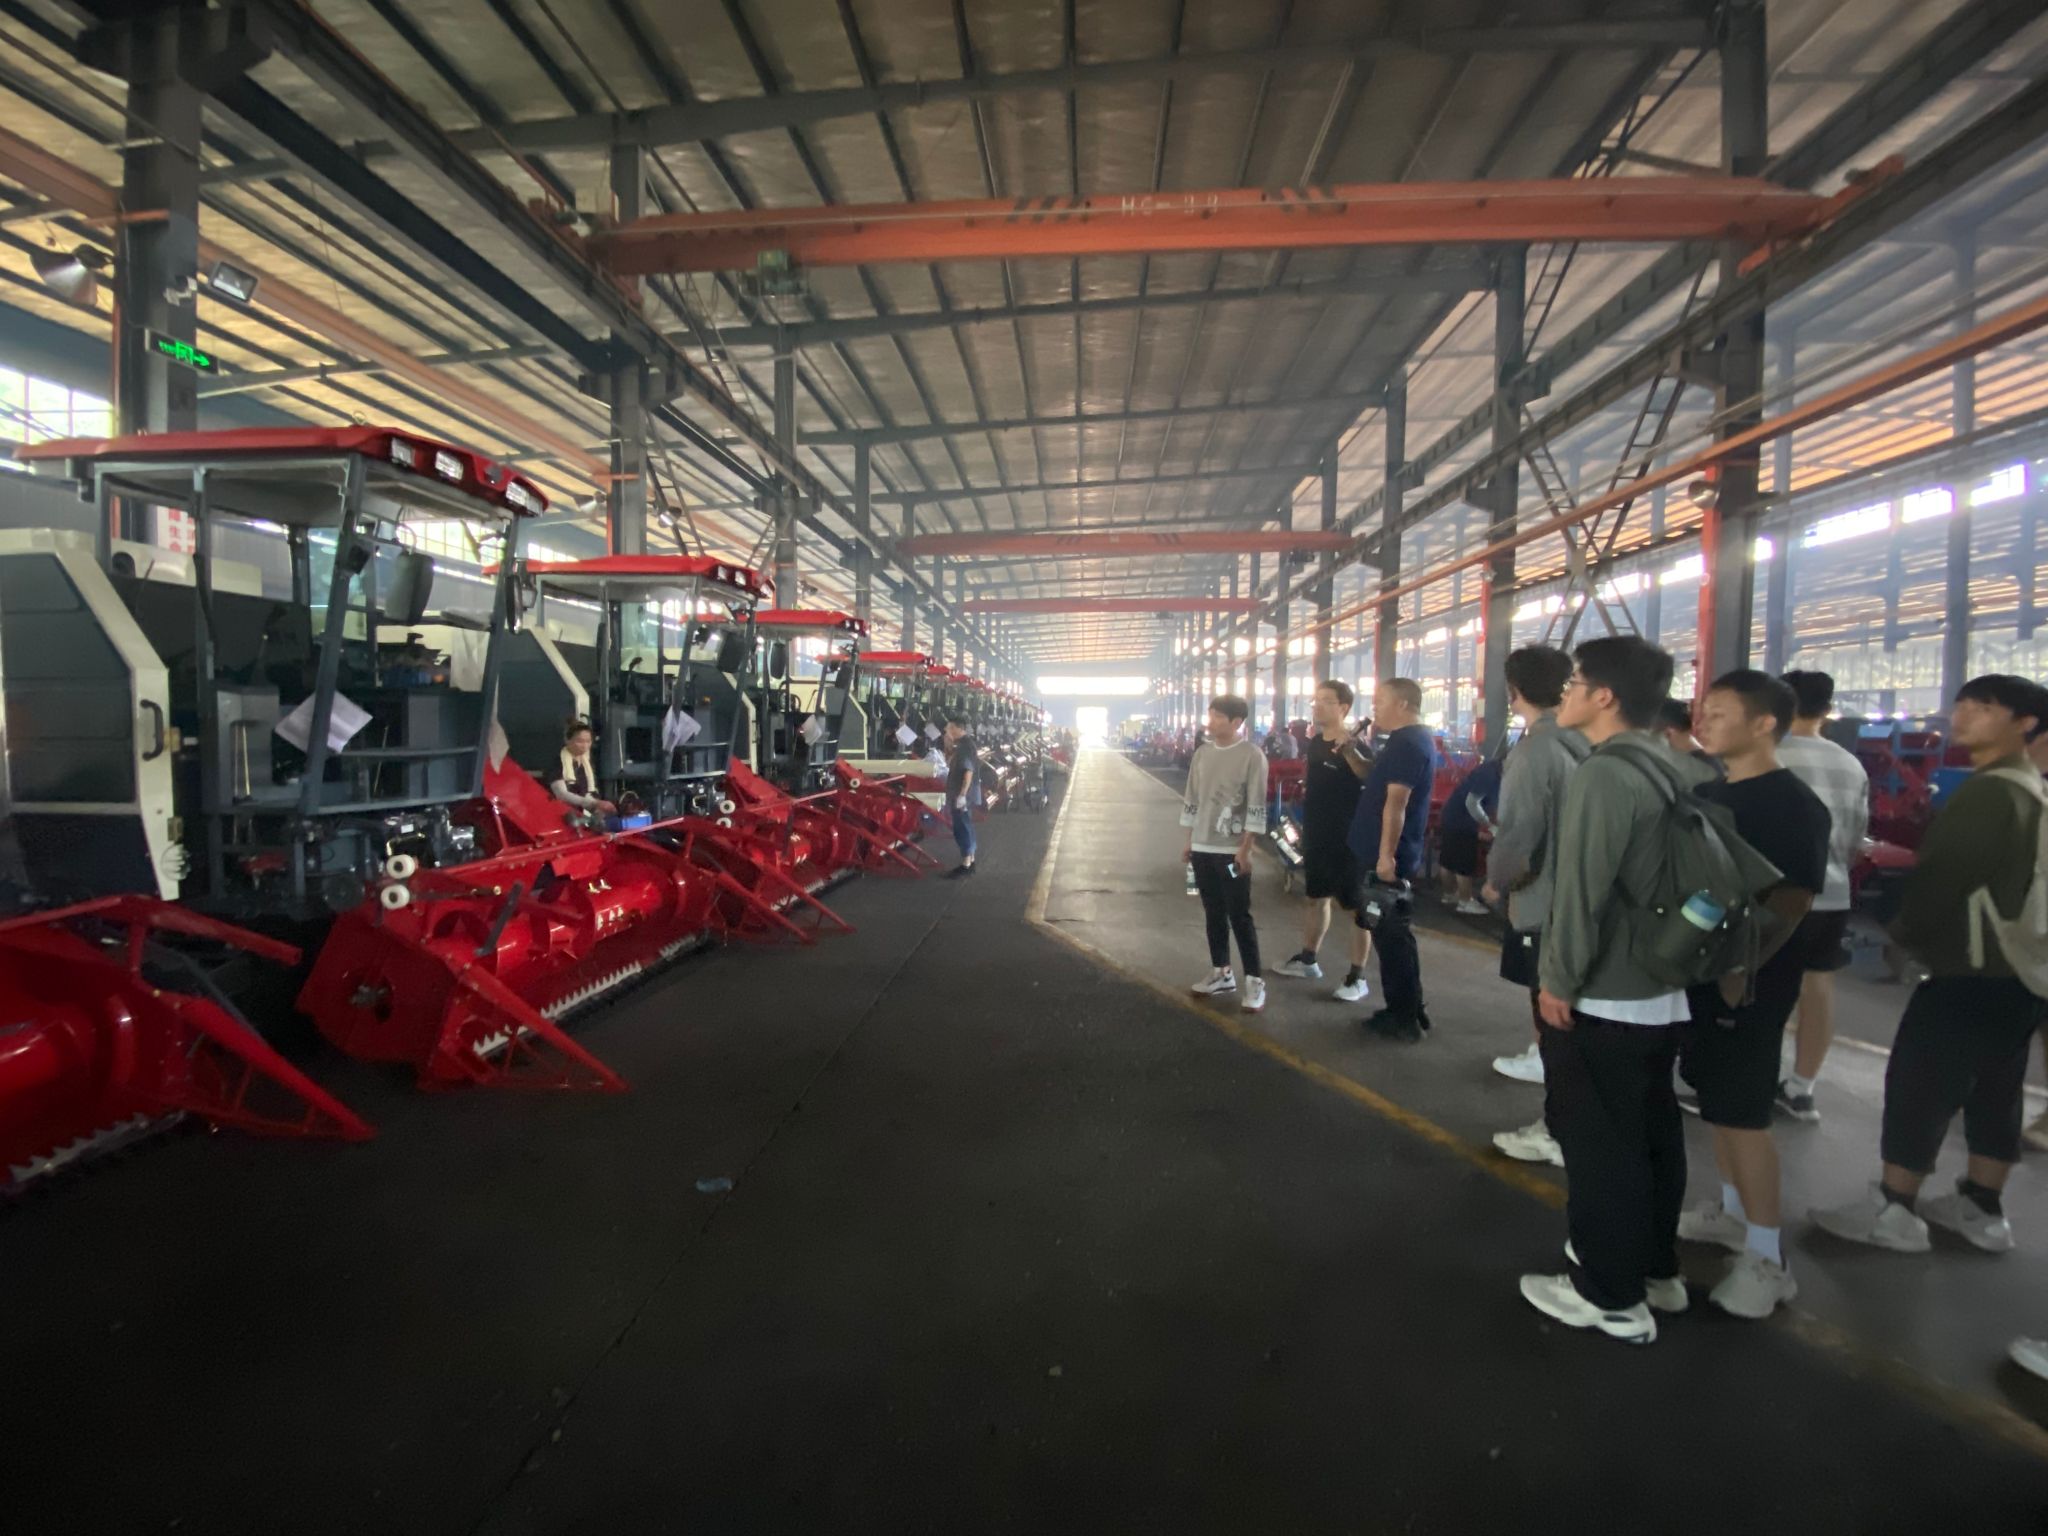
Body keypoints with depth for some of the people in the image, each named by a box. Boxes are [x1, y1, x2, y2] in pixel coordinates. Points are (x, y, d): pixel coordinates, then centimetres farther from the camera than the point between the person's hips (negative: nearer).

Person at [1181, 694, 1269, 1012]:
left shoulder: (1252, 755, -10)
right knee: (1213, 913, 12)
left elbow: (1256, 808, -12)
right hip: (1202, 847, 6)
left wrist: (1245, 849, -15)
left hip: (1233, 850, -6)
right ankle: (1221, 973, 23)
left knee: (1240, 916, -3)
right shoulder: (1202, 752, 8)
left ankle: (1254, 981, 5)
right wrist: (1188, 841, 13)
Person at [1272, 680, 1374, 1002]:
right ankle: (1307, 959, 36)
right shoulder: (1315, 742, 7)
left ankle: (1358, 977, 9)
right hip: (1315, 837, 8)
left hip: (1348, 839, -8)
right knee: (1316, 898, 21)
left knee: (1356, 907, 1)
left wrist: (1347, 750, -43)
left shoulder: (1355, 746, -17)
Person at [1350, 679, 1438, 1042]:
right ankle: (1407, 1011, 25)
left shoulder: (1407, 743, -18)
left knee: (1392, 936, -2)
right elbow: (1377, 783, 26)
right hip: (1388, 855, 11)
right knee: (1395, 934, 16)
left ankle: (1404, 1018, 6)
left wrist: (1386, 855, -26)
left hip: (1388, 857, -11)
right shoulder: (1411, 739, 16)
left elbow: (1396, 802, -24)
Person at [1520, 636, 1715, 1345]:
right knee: (1651, 1133, 20)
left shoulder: (1604, 772, -21)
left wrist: (1559, 980, -15)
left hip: (1602, 998, -9)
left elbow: (1581, 889, -24)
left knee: (1598, 1145, 3)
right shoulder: (1681, 769, 7)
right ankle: (1655, 1268, 35)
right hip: (1663, 990, 9)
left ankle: (1612, 1295, 15)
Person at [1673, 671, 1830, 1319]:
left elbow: (1791, 903, -20)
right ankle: (1732, 1210, 34)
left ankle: (1766, 1256, 8)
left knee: (1742, 1113, -3)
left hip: (1751, 980, -8)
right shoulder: (1708, 792, 9)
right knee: (1717, 1103, 18)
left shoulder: (1794, 805, -13)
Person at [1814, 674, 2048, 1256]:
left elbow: (1942, 877, -19)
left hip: (1970, 971, -10)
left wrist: (1902, 931, -4)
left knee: (1919, 1084, -3)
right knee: (1995, 1090, 14)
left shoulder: (1987, 793, -19)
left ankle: (1894, 1211, 4)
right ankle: (1981, 1209, 24)